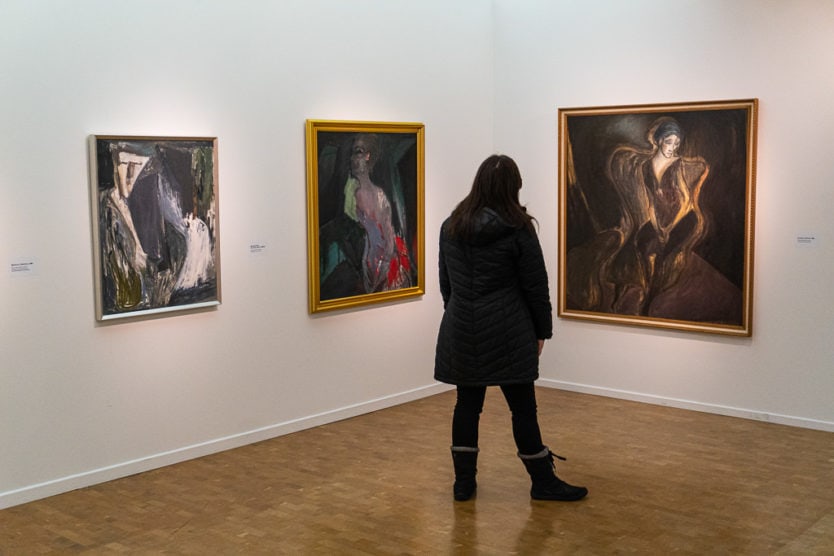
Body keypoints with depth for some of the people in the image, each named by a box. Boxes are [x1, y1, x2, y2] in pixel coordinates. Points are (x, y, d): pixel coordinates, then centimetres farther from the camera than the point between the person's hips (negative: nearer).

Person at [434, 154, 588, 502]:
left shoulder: (451, 226, 5)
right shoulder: (517, 230, -10)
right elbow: (536, 286, -6)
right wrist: (542, 330, 4)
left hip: (461, 332, 5)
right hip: (506, 333, -4)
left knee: (467, 404, 10)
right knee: (522, 406, 2)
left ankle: (464, 481, 14)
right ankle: (543, 482, 12)